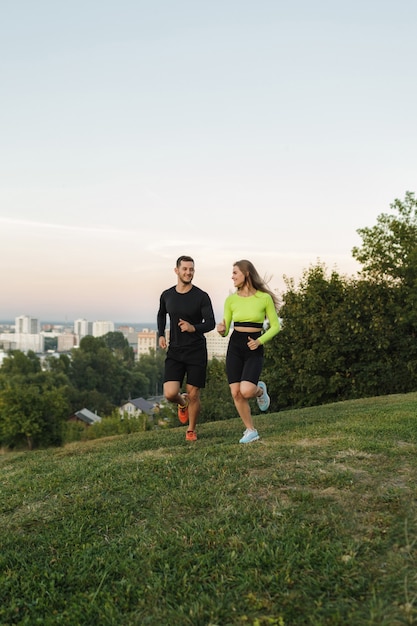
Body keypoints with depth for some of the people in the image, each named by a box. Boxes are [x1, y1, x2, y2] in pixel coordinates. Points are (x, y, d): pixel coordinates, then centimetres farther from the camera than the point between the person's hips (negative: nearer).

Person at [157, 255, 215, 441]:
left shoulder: (202, 296, -8)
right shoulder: (166, 295, 3)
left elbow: (210, 323, -11)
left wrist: (194, 328, -31)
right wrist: (161, 335, 9)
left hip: (197, 351, -2)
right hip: (174, 351, 2)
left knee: (193, 394, 1)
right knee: (170, 394, -12)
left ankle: (191, 430, 27)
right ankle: (182, 403, 27)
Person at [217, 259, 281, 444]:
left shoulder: (264, 298, -5)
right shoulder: (231, 300, 4)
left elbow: (275, 326, 0)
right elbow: (226, 329, 8)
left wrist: (260, 341, -14)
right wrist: (221, 330, -15)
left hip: (254, 349, -3)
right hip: (234, 347, 4)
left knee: (246, 391, -21)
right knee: (235, 393, -2)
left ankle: (260, 390, 17)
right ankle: (251, 430, 17)